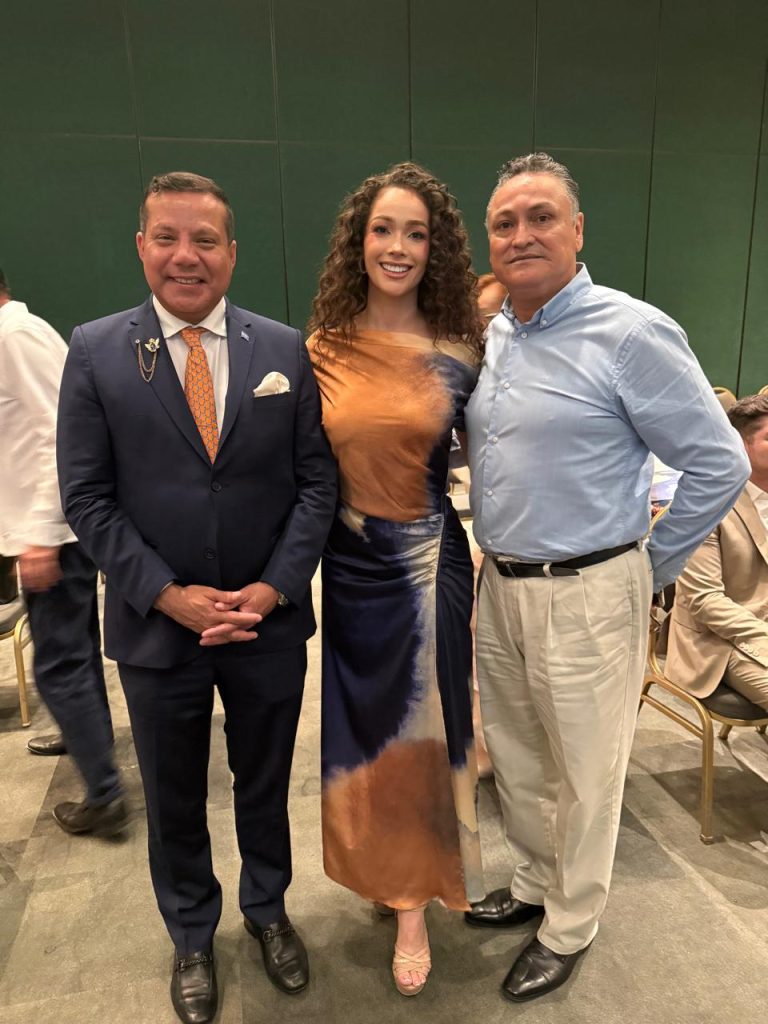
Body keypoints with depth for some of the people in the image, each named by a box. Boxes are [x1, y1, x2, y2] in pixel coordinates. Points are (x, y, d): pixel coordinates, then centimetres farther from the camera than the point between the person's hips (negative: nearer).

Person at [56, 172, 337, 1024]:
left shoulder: (285, 349, -1)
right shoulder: (95, 351, -3)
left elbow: (316, 481, -3)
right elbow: (87, 498, -6)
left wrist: (271, 589, -13)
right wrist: (170, 596, -14)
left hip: (269, 620, 1)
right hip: (156, 625, 0)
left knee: (265, 783, 20)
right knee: (173, 799, 19)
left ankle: (267, 910, 48)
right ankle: (191, 938, 45)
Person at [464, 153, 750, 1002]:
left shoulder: (630, 333, -15)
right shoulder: (488, 336, 7)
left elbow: (719, 465, -12)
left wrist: (649, 570, -5)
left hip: (585, 597, -6)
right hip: (499, 586, 7)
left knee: (584, 774, 13)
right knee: (514, 758, 22)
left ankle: (570, 927, 37)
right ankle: (535, 884, 47)